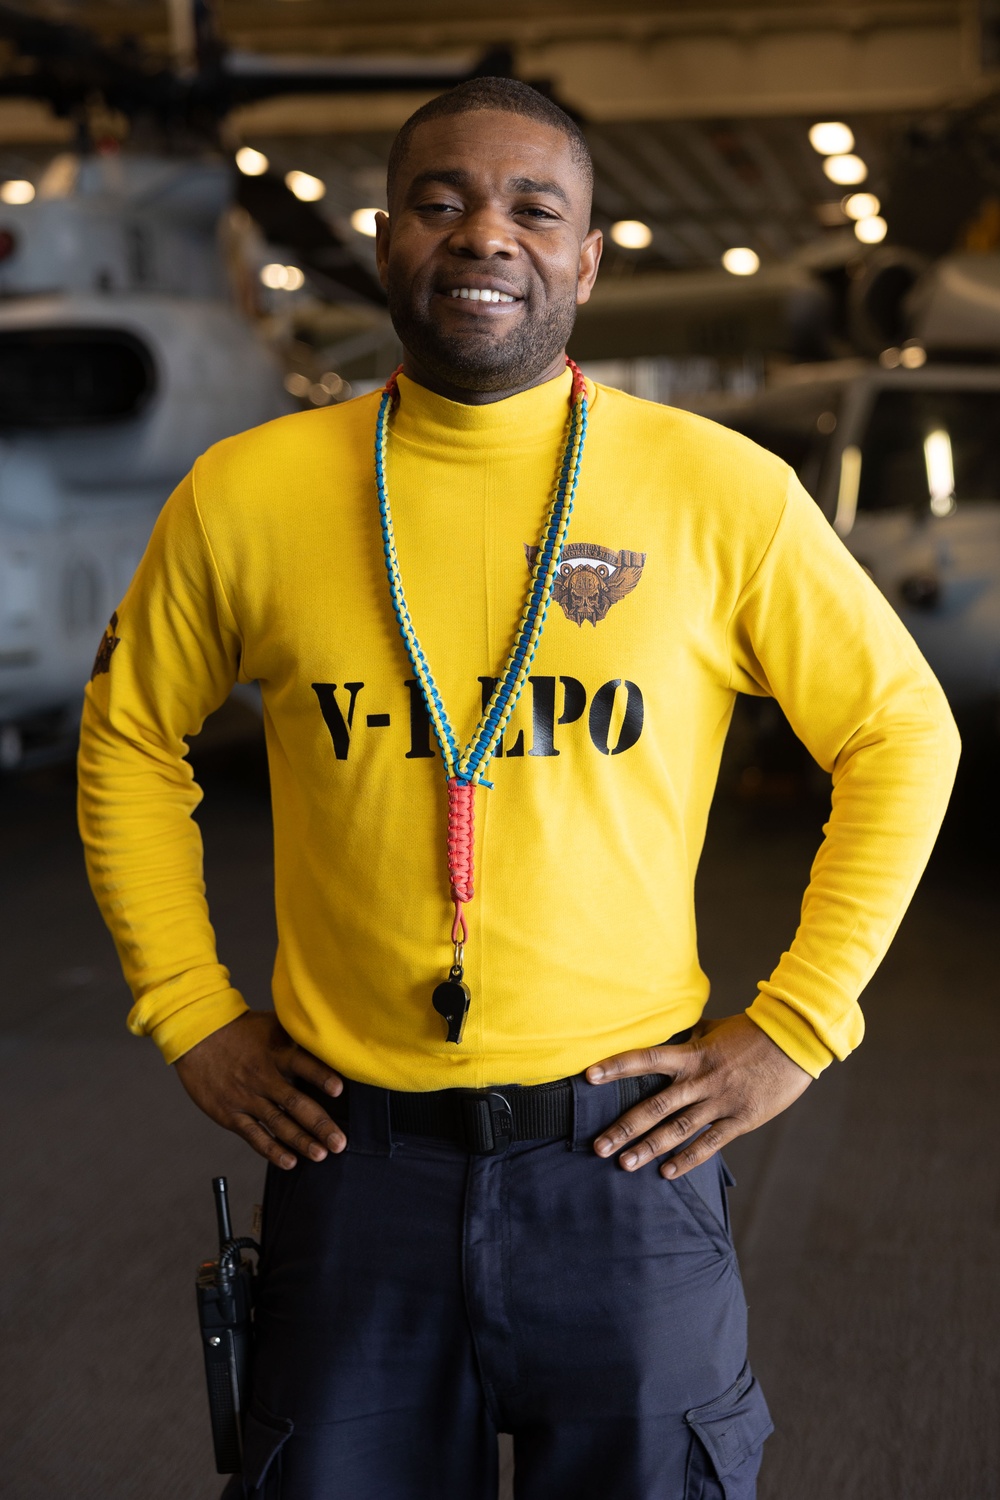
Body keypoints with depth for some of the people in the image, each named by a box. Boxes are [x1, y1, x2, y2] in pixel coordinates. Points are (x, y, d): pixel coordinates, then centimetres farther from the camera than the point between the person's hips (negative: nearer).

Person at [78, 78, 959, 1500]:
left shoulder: (723, 492, -6)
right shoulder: (245, 494, -2)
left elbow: (901, 732, 4)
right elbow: (130, 740, 13)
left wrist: (797, 1026, 0)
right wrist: (188, 1011, 7)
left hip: (625, 1149, -1)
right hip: (352, 1153, 1)